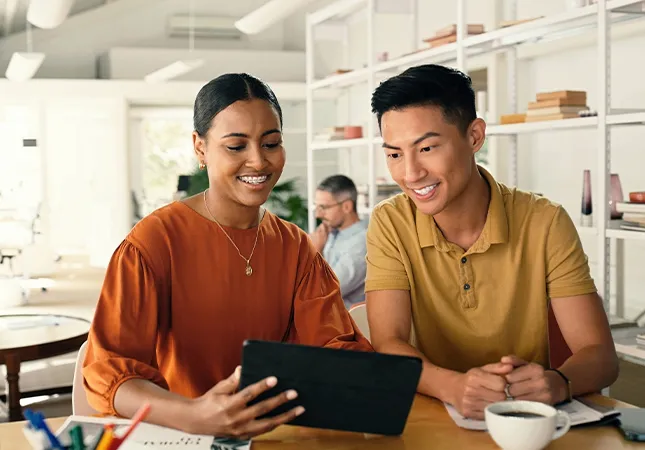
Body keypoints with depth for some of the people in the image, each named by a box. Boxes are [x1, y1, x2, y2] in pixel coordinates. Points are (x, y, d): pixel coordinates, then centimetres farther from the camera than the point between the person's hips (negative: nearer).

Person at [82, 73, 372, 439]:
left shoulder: (296, 247, 6)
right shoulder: (154, 242, -11)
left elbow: (335, 344, 0)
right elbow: (108, 374, -17)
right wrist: (193, 417, -35)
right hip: (170, 436, -5)